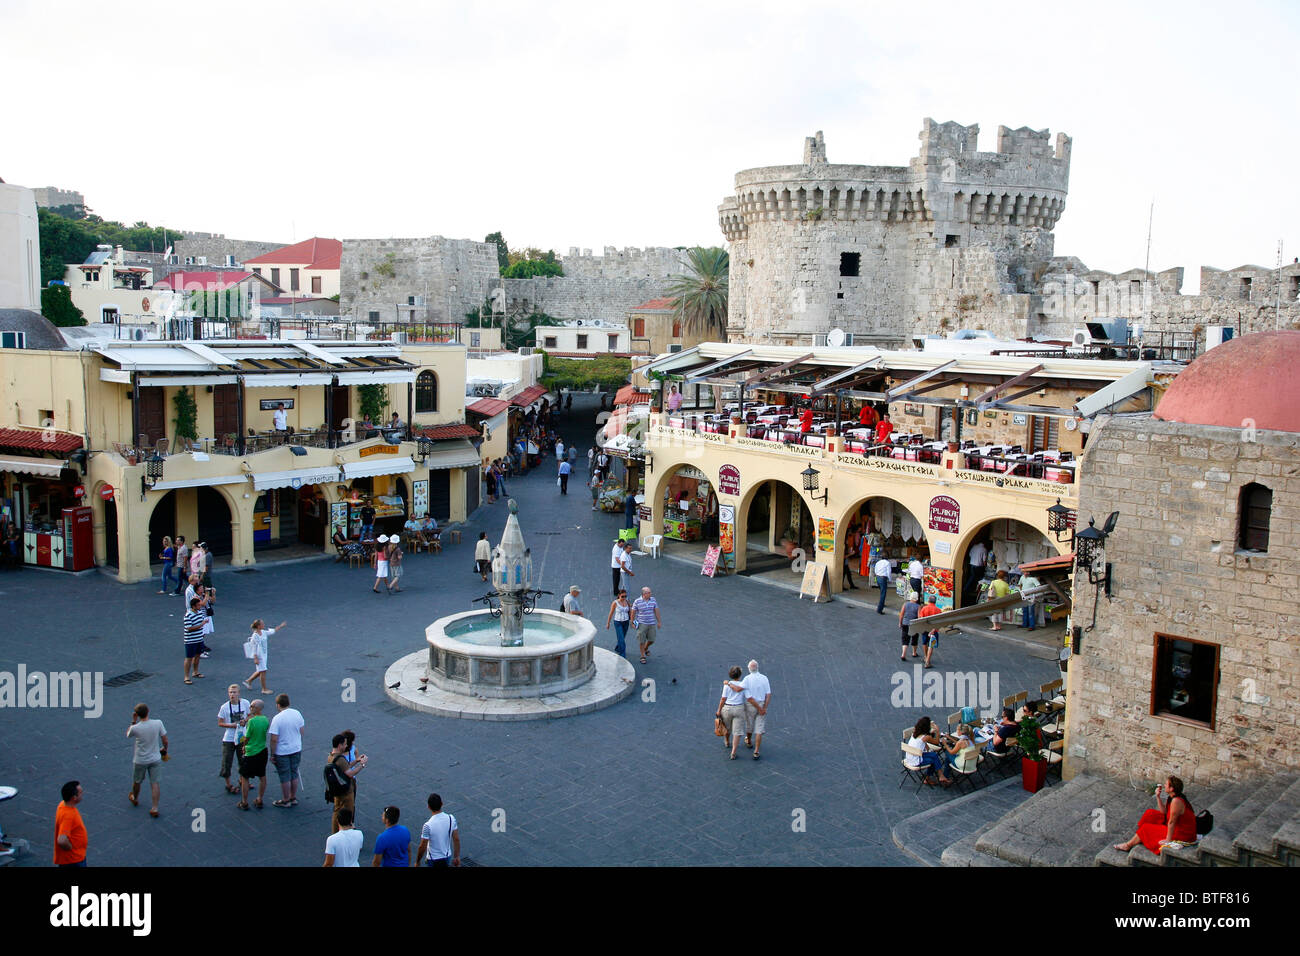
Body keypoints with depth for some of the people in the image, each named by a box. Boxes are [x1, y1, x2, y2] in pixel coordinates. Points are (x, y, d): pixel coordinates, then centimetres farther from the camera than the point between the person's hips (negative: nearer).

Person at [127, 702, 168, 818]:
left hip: (140, 761, -1)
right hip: (155, 759, 1)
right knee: (154, 783, 12)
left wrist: (133, 721, 0)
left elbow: (128, 735, 3)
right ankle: (155, 808, 12)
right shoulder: (158, 723, -17)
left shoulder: (135, 728, -22)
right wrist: (164, 750, 11)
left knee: (137, 781, 25)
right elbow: (165, 741, -8)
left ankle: (135, 798, 50)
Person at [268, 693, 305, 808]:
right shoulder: (297, 714, -4)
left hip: (282, 752, -5)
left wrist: (272, 754, -10)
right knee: (294, 774, 19)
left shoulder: (277, 719, -21)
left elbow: (274, 739, -21)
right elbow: (301, 731, 7)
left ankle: (285, 801, 22)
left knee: (285, 777, 9)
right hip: (296, 749, 5)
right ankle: (293, 798, 31)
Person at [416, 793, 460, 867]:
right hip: (447, 857, 5)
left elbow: (422, 847, -18)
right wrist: (457, 857, 8)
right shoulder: (451, 819, -13)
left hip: (433, 860, -4)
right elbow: (456, 839, -5)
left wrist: (417, 862, -2)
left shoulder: (428, 825, -27)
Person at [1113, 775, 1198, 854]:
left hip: (1181, 835, -9)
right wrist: (1158, 797, 0)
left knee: (1147, 829, -1)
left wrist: (1168, 840, -21)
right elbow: (1164, 813, 8)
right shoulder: (1172, 797, 3)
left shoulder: (1176, 801, -28)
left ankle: (1128, 845, 16)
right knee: (1150, 814, 11)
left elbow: (1171, 822, -25)